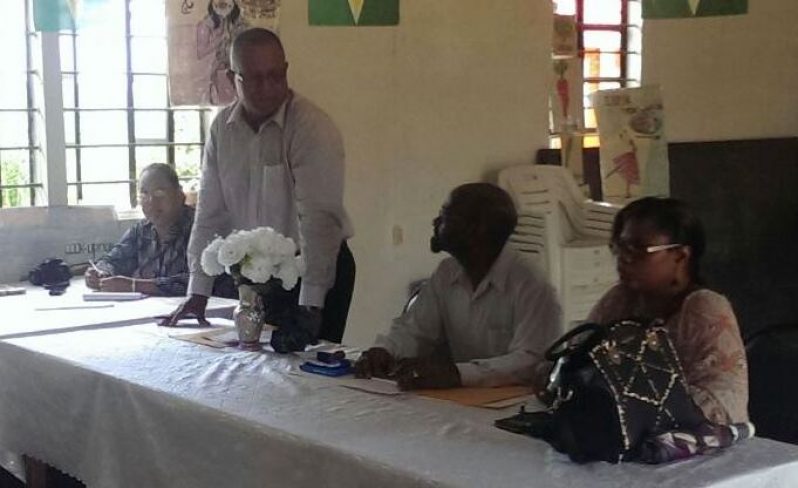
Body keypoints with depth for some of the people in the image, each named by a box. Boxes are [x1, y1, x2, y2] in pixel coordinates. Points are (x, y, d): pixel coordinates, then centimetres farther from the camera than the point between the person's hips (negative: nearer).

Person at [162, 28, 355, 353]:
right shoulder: (222, 128, 0)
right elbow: (210, 213, 3)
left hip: (316, 268, -5)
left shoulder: (314, 129, -18)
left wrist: (309, 307, -29)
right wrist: (198, 292, -1)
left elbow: (319, 220, -24)